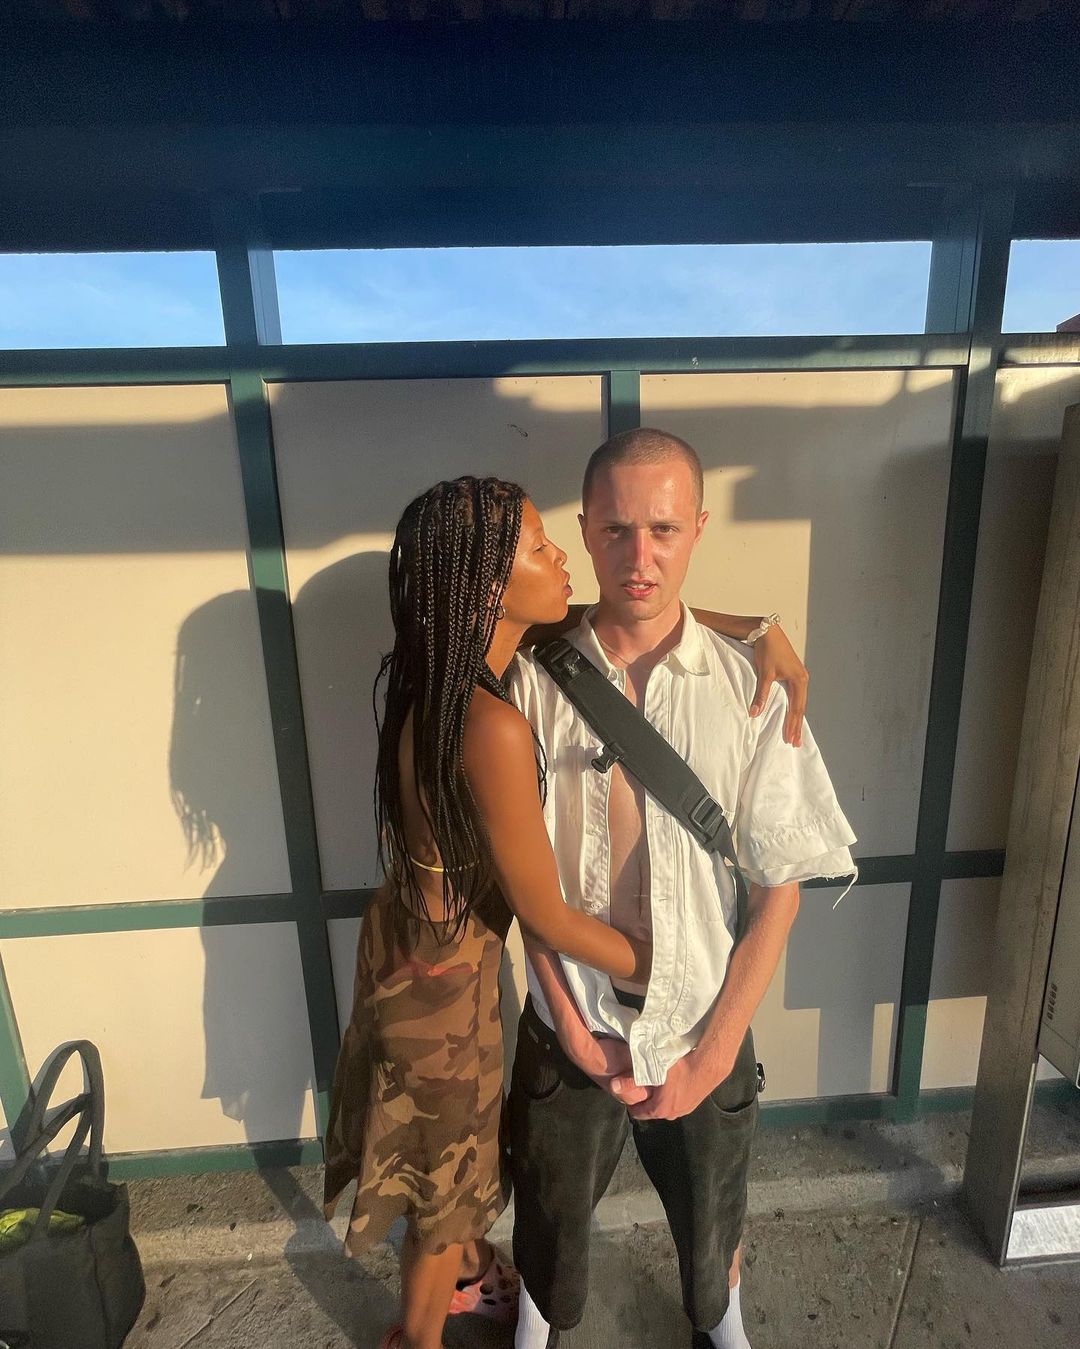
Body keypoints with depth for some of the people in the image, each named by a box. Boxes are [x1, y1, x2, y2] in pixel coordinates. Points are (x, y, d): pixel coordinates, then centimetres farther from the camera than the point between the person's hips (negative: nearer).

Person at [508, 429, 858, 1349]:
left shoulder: (750, 687, -15)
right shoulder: (536, 682, -15)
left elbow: (780, 887, -9)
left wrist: (714, 1055, -8)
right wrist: (573, 1027, -8)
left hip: (704, 1029, 1)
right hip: (569, 1029, 0)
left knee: (712, 1213, 27)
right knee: (551, 1206, 25)